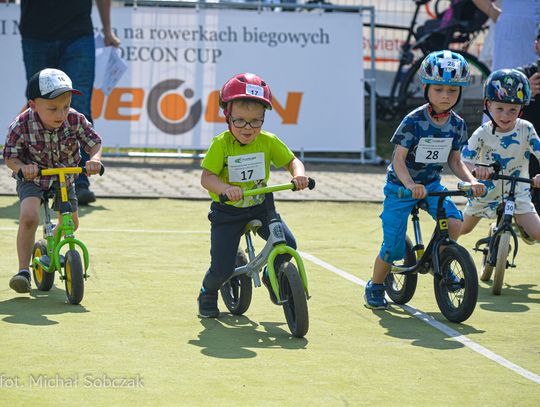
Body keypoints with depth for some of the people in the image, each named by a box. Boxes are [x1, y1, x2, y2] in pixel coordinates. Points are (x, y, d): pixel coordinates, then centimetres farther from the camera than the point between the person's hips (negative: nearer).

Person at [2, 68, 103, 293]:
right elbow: (10, 157, -17)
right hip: (32, 179, -4)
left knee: (70, 224, 14)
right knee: (28, 217, -28)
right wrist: (22, 167, -39)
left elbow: (94, 143, -13)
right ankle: (23, 271, -19)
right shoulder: (21, 126, -27)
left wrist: (95, 159, -35)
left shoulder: (75, 120, -21)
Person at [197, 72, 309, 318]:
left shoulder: (268, 142, -7)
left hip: (260, 206, 3)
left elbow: (291, 161, -1)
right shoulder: (221, 144, -16)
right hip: (227, 212, -3)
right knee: (222, 268, -7)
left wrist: (299, 174, -26)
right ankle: (208, 294, 29)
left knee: (287, 245, -16)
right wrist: (226, 189, -41)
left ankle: (271, 276, 18)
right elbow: (206, 177, -20)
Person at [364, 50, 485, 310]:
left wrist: (471, 181, -13)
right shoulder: (414, 121, -21)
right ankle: (375, 286, 20)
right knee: (394, 245, -6)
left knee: (454, 220, -23)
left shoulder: (457, 125, -5)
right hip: (400, 186, -4)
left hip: (431, 184, 4)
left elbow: (454, 161, 5)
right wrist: (410, 185, -38)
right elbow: (399, 159, -21)